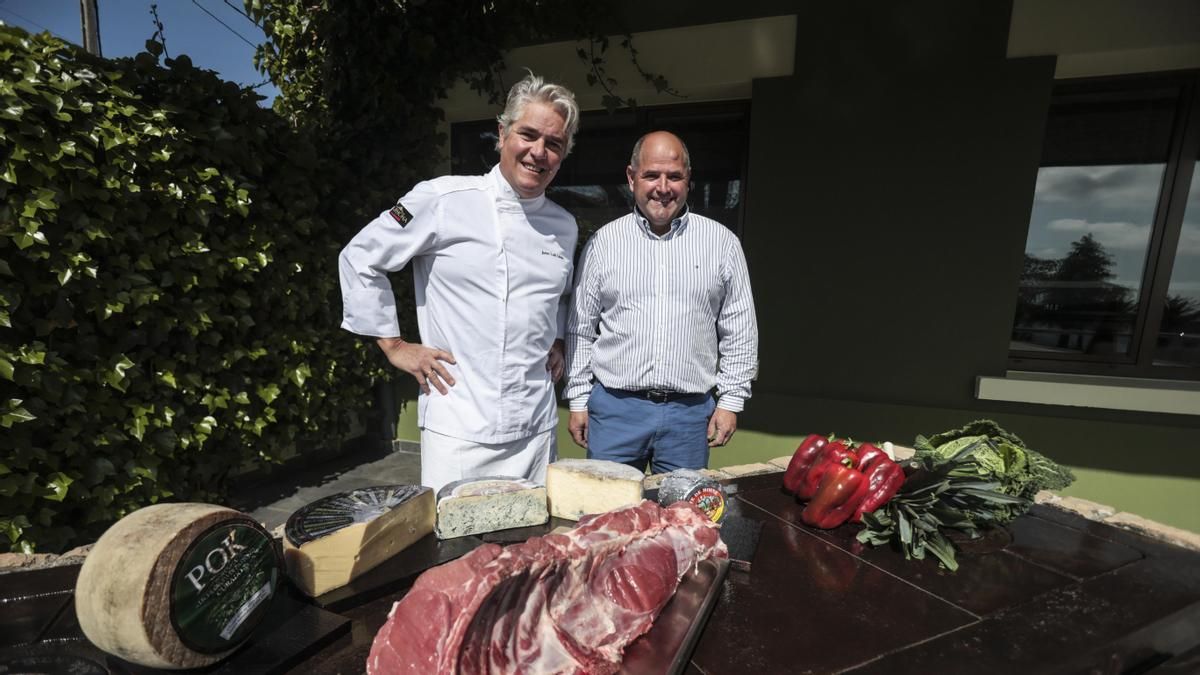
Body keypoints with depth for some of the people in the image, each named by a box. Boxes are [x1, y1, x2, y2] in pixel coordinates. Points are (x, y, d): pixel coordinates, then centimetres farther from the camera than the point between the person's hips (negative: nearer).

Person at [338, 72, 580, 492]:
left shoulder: (564, 226, 9)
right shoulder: (443, 200, -8)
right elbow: (360, 259, 1)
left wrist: (556, 341, 11)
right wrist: (394, 345, -1)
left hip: (536, 427, 5)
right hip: (457, 426, -4)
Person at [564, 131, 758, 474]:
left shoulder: (722, 242, 3)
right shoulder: (603, 242, 2)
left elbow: (740, 330, 6)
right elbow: (581, 329, 6)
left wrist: (731, 400, 2)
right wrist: (578, 399, 5)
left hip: (690, 412, 1)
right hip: (614, 407, 0)